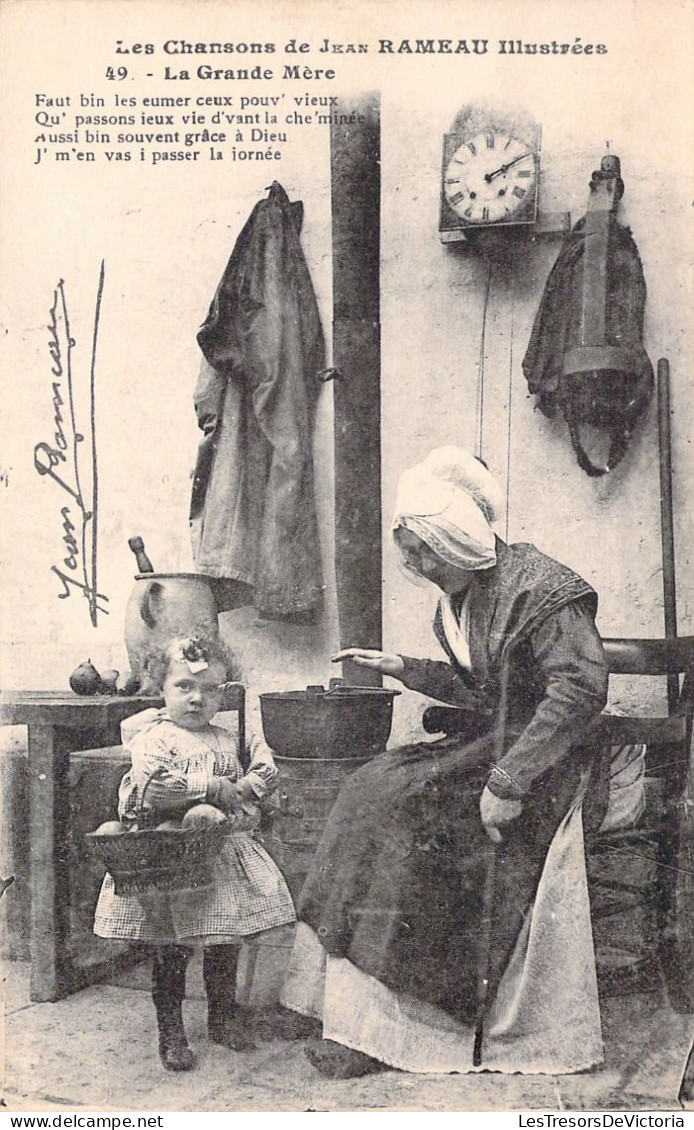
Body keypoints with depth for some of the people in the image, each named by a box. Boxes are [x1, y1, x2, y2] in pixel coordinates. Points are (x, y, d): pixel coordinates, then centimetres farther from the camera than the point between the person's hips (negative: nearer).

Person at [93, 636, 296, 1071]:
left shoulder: (227, 740, 10)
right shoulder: (153, 737, -10)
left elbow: (266, 775, 16)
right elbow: (153, 787, -26)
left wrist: (248, 786, -8)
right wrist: (215, 789, -19)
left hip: (224, 855, 5)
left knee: (226, 944, 14)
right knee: (171, 951, 2)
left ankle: (224, 1016, 33)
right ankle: (171, 1031, 17)